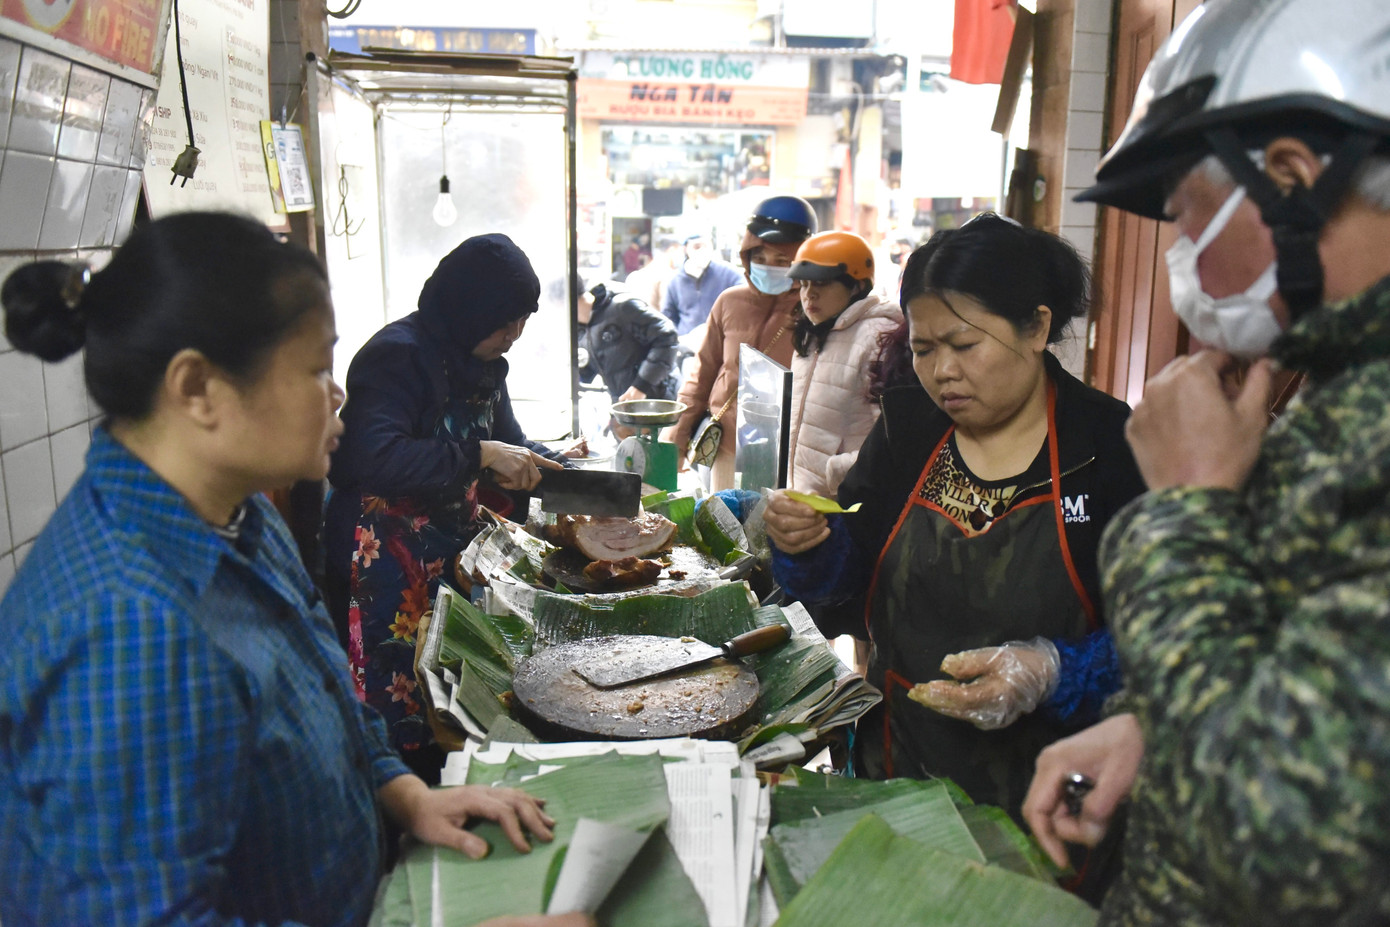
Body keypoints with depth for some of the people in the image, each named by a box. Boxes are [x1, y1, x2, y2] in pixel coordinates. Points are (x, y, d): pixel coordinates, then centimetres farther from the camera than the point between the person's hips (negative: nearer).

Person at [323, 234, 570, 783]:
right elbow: (376, 457, -31)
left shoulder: (481, 364, 9)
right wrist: (479, 457, -29)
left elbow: (509, 441, 21)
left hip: (449, 556, 8)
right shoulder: (397, 355, -17)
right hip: (384, 566, -8)